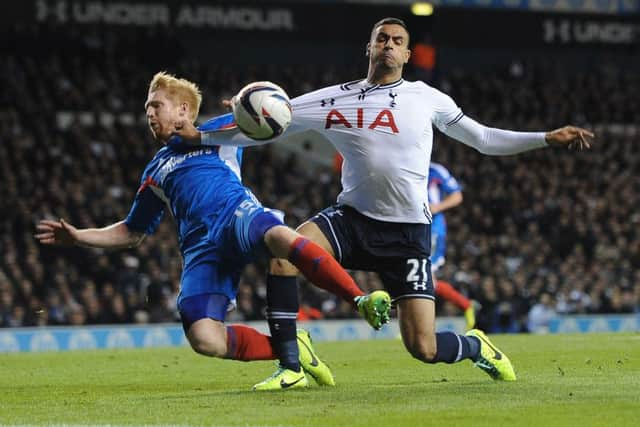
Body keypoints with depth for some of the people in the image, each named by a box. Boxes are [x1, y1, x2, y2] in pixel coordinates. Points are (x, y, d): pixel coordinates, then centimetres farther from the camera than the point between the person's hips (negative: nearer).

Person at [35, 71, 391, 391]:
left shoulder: (220, 131, 23)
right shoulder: (155, 172, 33)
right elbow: (133, 232, 37)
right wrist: (78, 236, 25)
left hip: (237, 213, -3)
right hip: (202, 247, 3)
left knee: (281, 238, -43)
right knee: (204, 339, -25)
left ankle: (364, 302, -39)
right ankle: (290, 351, -7)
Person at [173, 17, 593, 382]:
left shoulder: (427, 98, 2)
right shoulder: (334, 100, 2)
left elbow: (483, 139, 12)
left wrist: (547, 138, 4)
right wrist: (200, 135, -5)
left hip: (408, 232, -1)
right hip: (353, 218, 2)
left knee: (423, 348, -10)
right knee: (282, 254, -27)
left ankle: (477, 346, 28)